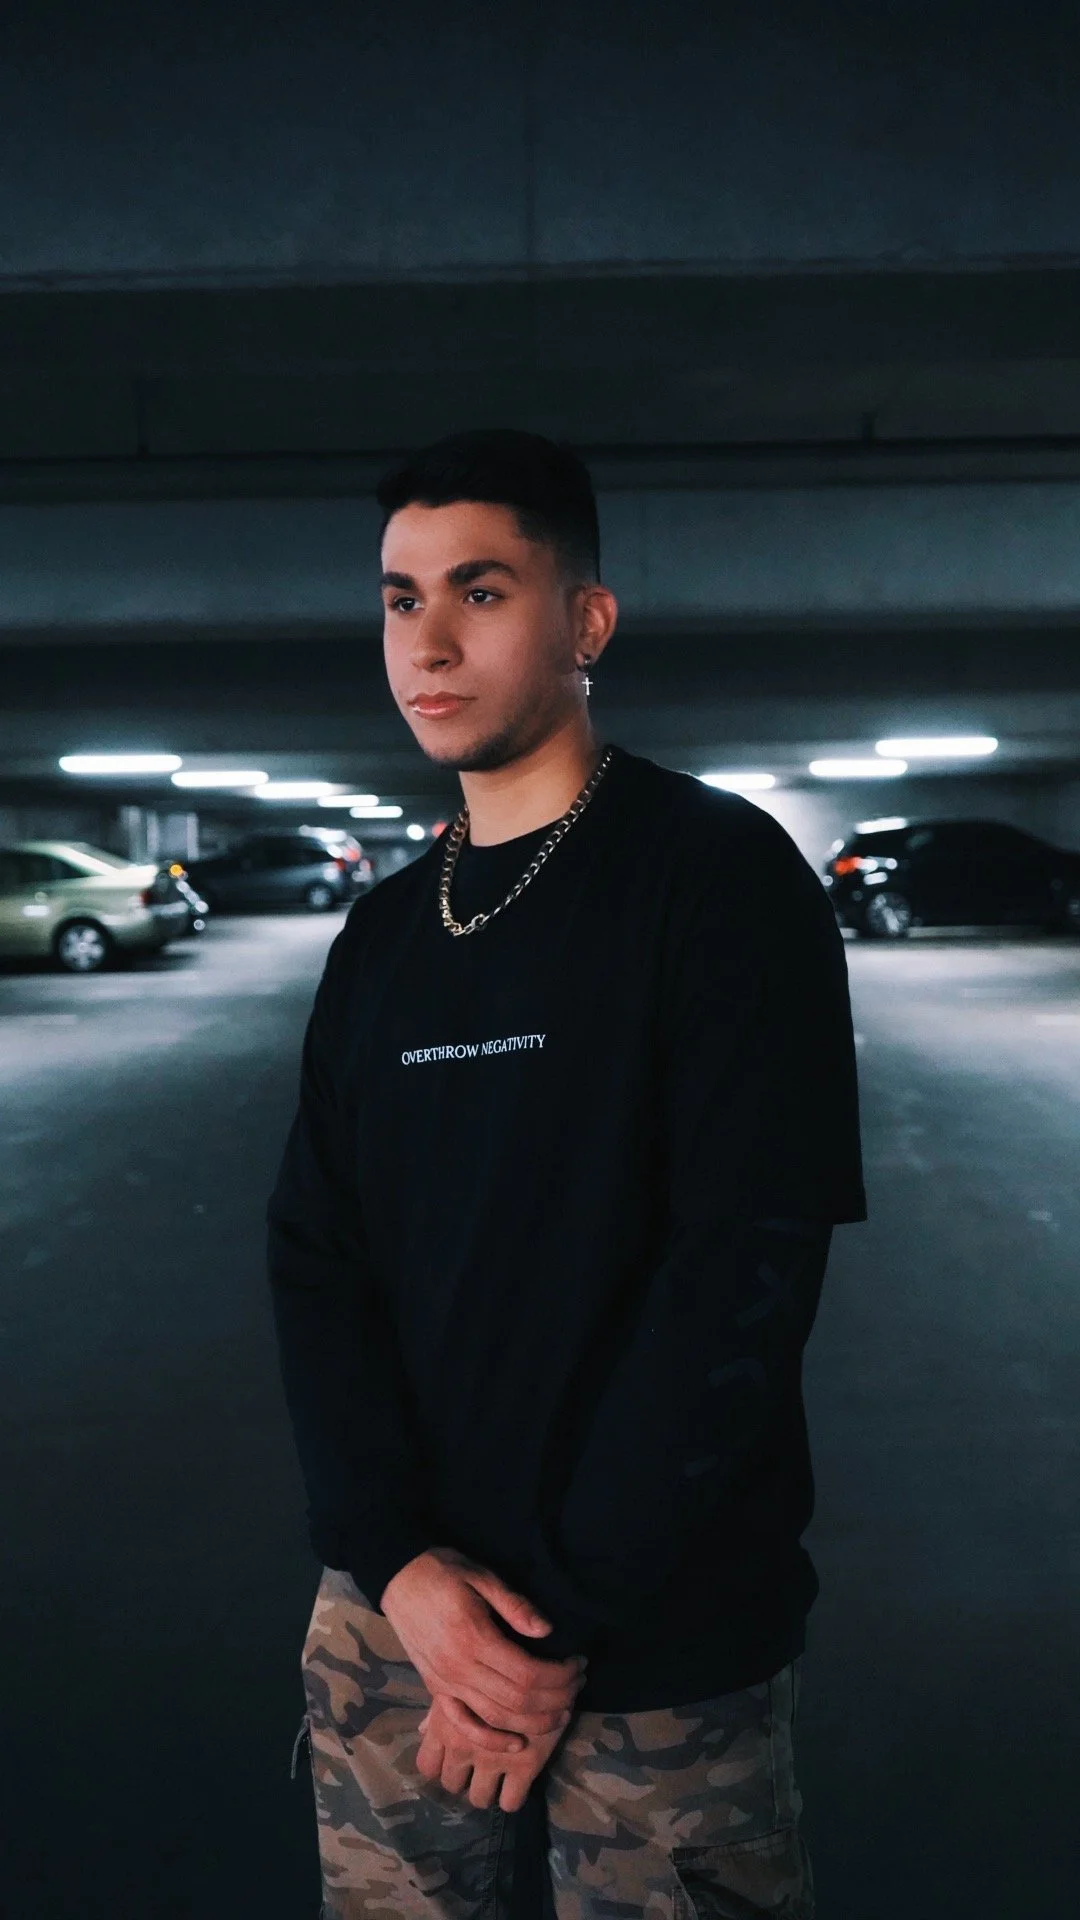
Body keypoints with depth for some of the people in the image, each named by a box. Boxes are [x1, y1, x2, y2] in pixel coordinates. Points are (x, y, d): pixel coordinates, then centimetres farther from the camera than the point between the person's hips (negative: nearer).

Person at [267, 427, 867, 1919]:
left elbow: (745, 1276, -16)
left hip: (663, 1651, -4)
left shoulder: (723, 877, -10)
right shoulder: (386, 932, 8)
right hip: (395, 1616, 5)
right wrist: (399, 1561, -11)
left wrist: (561, 1622, -16)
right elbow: (315, 1256, 3)